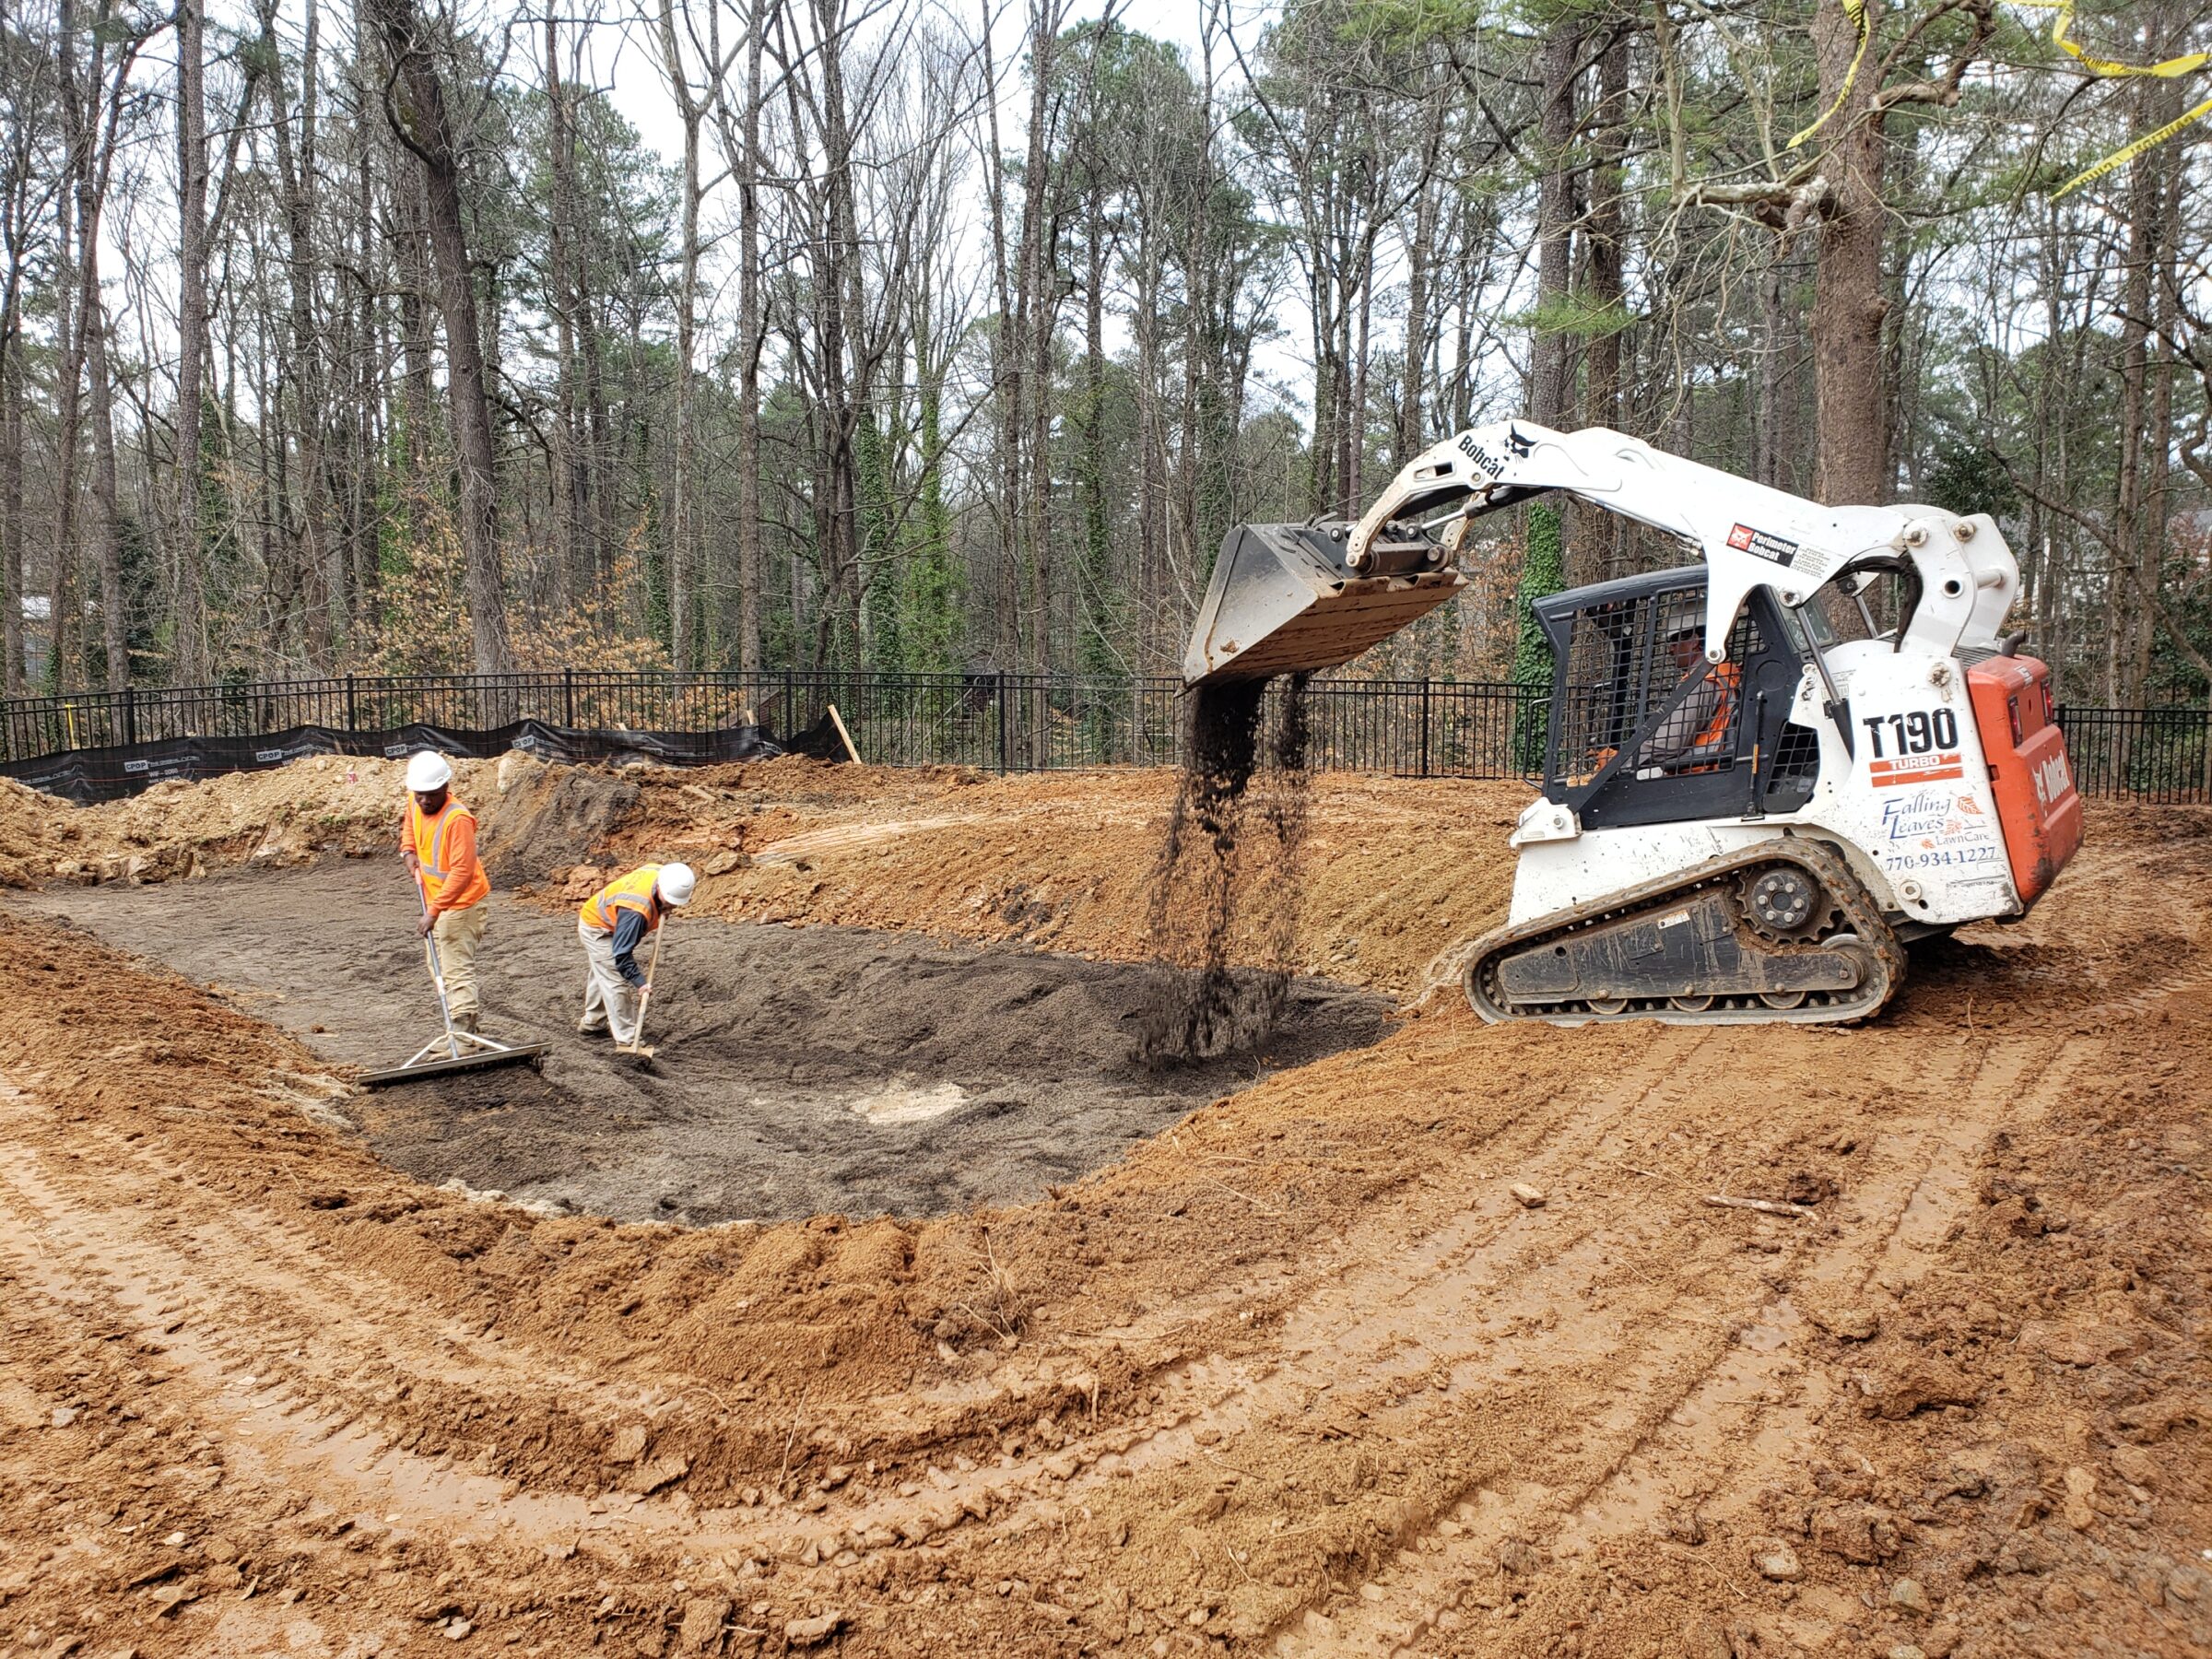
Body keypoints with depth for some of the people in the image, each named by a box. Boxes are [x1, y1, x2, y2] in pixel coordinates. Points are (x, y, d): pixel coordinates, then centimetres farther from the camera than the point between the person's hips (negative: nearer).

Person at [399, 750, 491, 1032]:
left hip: (460, 902, -10)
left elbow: (462, 871, -31)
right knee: (440, 967, 19)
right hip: (435, 899, 10)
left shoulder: (457, 819, -27)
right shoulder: (415, 803, -1)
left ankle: (462, 1030, -11)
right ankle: (465, 1024, 31)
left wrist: (434, 910, -34)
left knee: (457, 968, -11)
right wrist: (408, 850, 7)